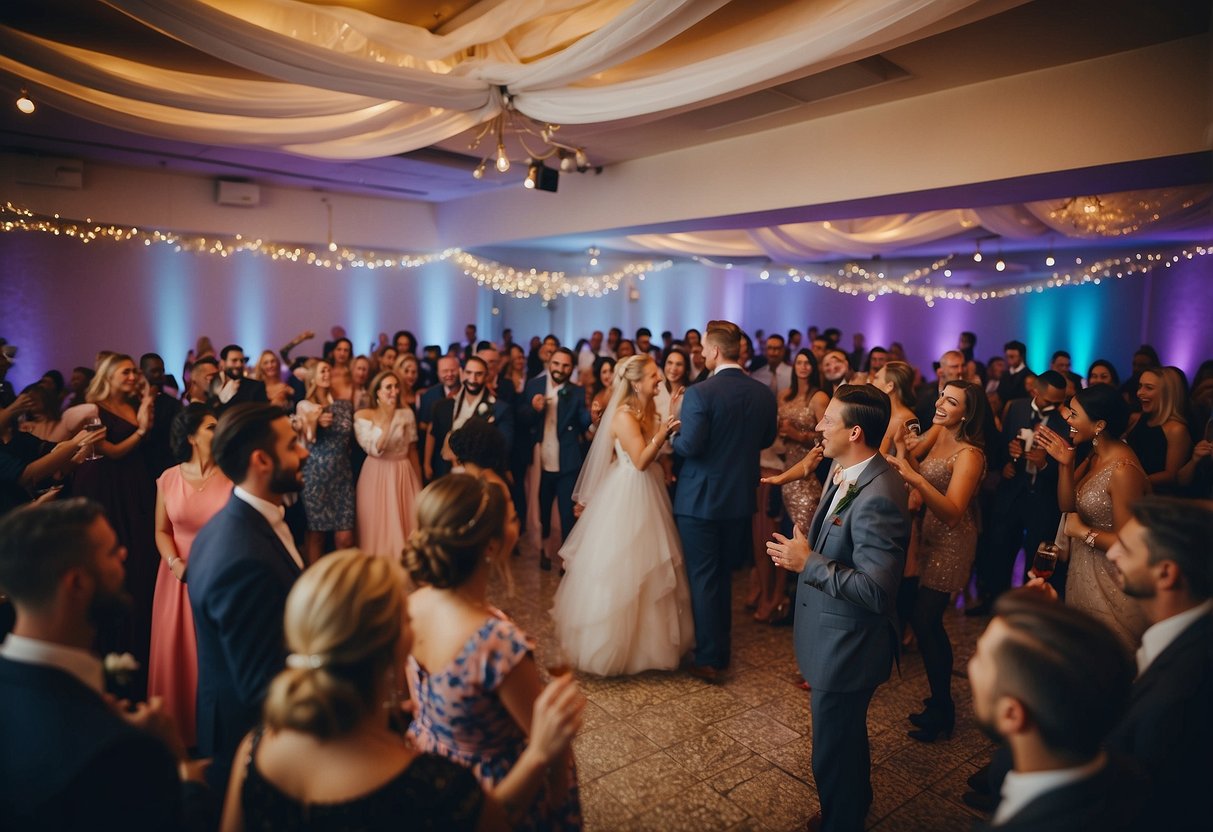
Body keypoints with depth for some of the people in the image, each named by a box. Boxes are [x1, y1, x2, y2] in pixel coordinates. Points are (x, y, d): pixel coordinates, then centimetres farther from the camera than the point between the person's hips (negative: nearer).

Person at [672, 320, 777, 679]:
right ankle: (720, 646, 34)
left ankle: (709, 659, 14)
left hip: (700, 499, -5)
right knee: (723, 575, 21)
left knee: (703, 579, 7)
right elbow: (766, 439, 10)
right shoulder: (764, 393, -2)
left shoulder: (699, 393, -20)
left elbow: (689, 447, -23)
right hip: (741, 497, 6)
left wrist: (671, 435, -3)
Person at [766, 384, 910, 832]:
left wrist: (808, 563, -26)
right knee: (846, 739, 30)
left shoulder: (878, 497, -30)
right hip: (836, 638, 10)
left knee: (834, 750, 11)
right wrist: (805, 548, -1)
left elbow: (876, 590, -30)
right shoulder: (845, 473, 0)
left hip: (846, 647, -10)